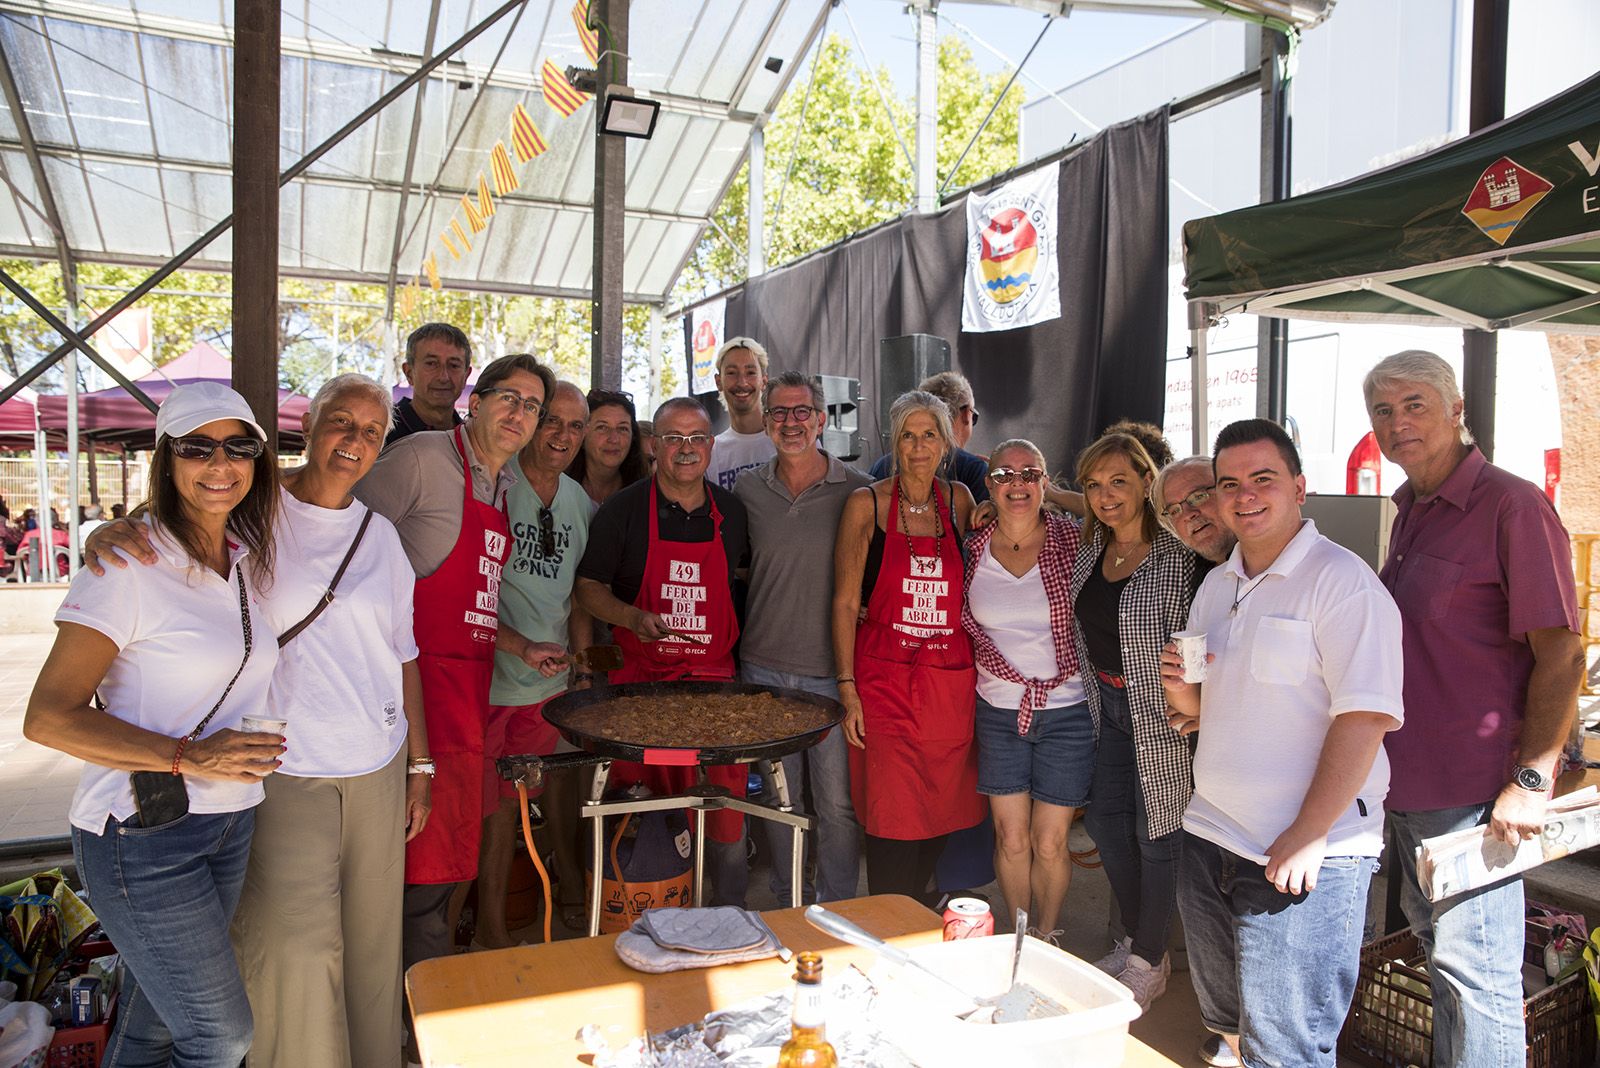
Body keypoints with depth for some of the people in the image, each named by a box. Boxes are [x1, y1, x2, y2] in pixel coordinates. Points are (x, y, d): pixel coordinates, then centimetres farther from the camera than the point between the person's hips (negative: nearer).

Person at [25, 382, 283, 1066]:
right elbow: (48, 717, -15)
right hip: (142, 834, -6)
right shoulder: (128, 564, -15)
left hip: (229, 822, 7)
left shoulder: (247, 560, 6)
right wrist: (188, 757, -21)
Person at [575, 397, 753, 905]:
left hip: (714, 677, 2)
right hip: (639, 678, -2)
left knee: (725, 796, 0)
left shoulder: (732, 511, 8)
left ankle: (729, 910, 18)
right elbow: (589, 587, 1)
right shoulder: (623, 509, -1)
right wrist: (633, 617, -17)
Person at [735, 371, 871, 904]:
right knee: (779, 797, 14)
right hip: (764, 669, 3)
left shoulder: (856, 490, -3)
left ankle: (836, 910, 22)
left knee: (839, 800, 3)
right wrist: (734, 649, 8)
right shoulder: (747, 490, 5)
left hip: (832, 671, -2)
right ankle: (786, 904, 32)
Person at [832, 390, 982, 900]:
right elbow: (845, 602, -4)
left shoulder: (958, 500, 9)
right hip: (885, 678, -4)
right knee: (892, 820, -5)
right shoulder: (867, 503, -2)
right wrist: (847, 688, -9)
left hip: (951, 679, 4)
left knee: (941, 813, 9)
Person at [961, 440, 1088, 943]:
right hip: (998, 710, 2)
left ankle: (1047, 939, 32)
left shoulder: (1073, 541, -8)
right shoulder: (973, 548, -1)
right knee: (1011, 839, 8)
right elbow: (962, 624, 12)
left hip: (1066, 712, -2)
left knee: (1050, 843, 7)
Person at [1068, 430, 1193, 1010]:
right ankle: (1134, 941, 35)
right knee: (1105, 821, 15)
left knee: (1155, 834, 6)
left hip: (1158, 713, -7)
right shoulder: (1090, 552, 4)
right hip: (1109, 707, 7)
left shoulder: (1175, 556, -18)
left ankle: (1149, 963, 24)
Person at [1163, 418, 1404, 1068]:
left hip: (1304, 856, -7)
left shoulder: (1341, 581, -12)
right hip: (1210, 839, 7)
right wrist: (1184, 692, -4)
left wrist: (1307, 837, -21)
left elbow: (1364, 718, -19)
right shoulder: (1217, 586, 12)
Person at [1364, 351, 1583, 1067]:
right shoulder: (1410, 509, 11)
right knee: (1436, 948, 21)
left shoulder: (1513, 506, -14)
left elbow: (1562, 655, -16)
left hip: (1473, 790, -8)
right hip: (1408, 781, 9)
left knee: (1473, 969, 1)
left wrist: (1532, 780, -19)